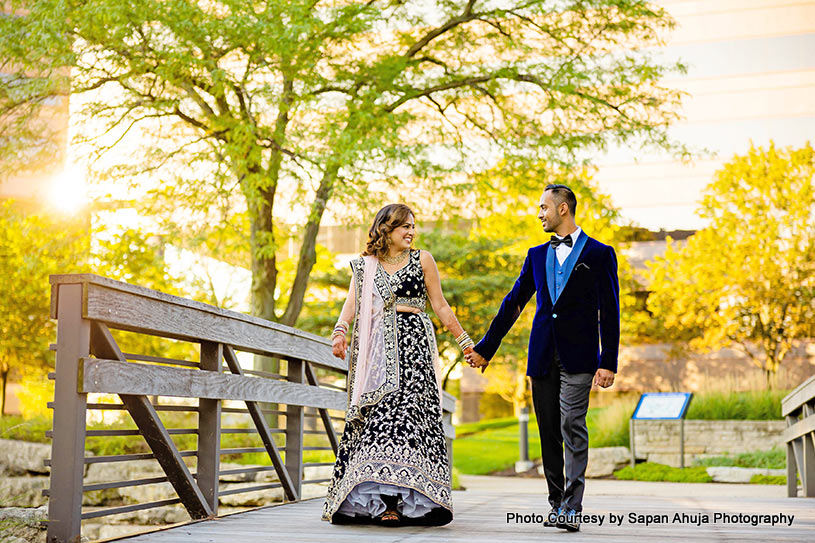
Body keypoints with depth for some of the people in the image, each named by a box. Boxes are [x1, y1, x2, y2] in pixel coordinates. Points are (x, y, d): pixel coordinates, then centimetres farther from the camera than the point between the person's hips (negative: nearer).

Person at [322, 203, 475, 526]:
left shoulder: (422, 260, 11)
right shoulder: (365, 264, 14)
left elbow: (440, 306, 12)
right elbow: (352, 302, 2)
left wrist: (466, 342, 9)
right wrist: (340, 331, -17)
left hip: (412, 341, -1)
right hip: (376, 349, 2)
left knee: (406, 411, -13)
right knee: (373, 413, -6)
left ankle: (401, 500, -17)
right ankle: (373, 498, -4)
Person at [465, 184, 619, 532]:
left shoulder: (599, 254, 2)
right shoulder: (537, 255, 16)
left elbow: (609, 312, -1)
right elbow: (513, 303, 18)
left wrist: (608, 363, -8)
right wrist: (485, 347, 16)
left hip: (577, 357, -5)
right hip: (542, 357, 5)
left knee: (572, 427, -13)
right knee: (549, 432, 7)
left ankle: (571, 507, -12)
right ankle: (556, 503, 16)